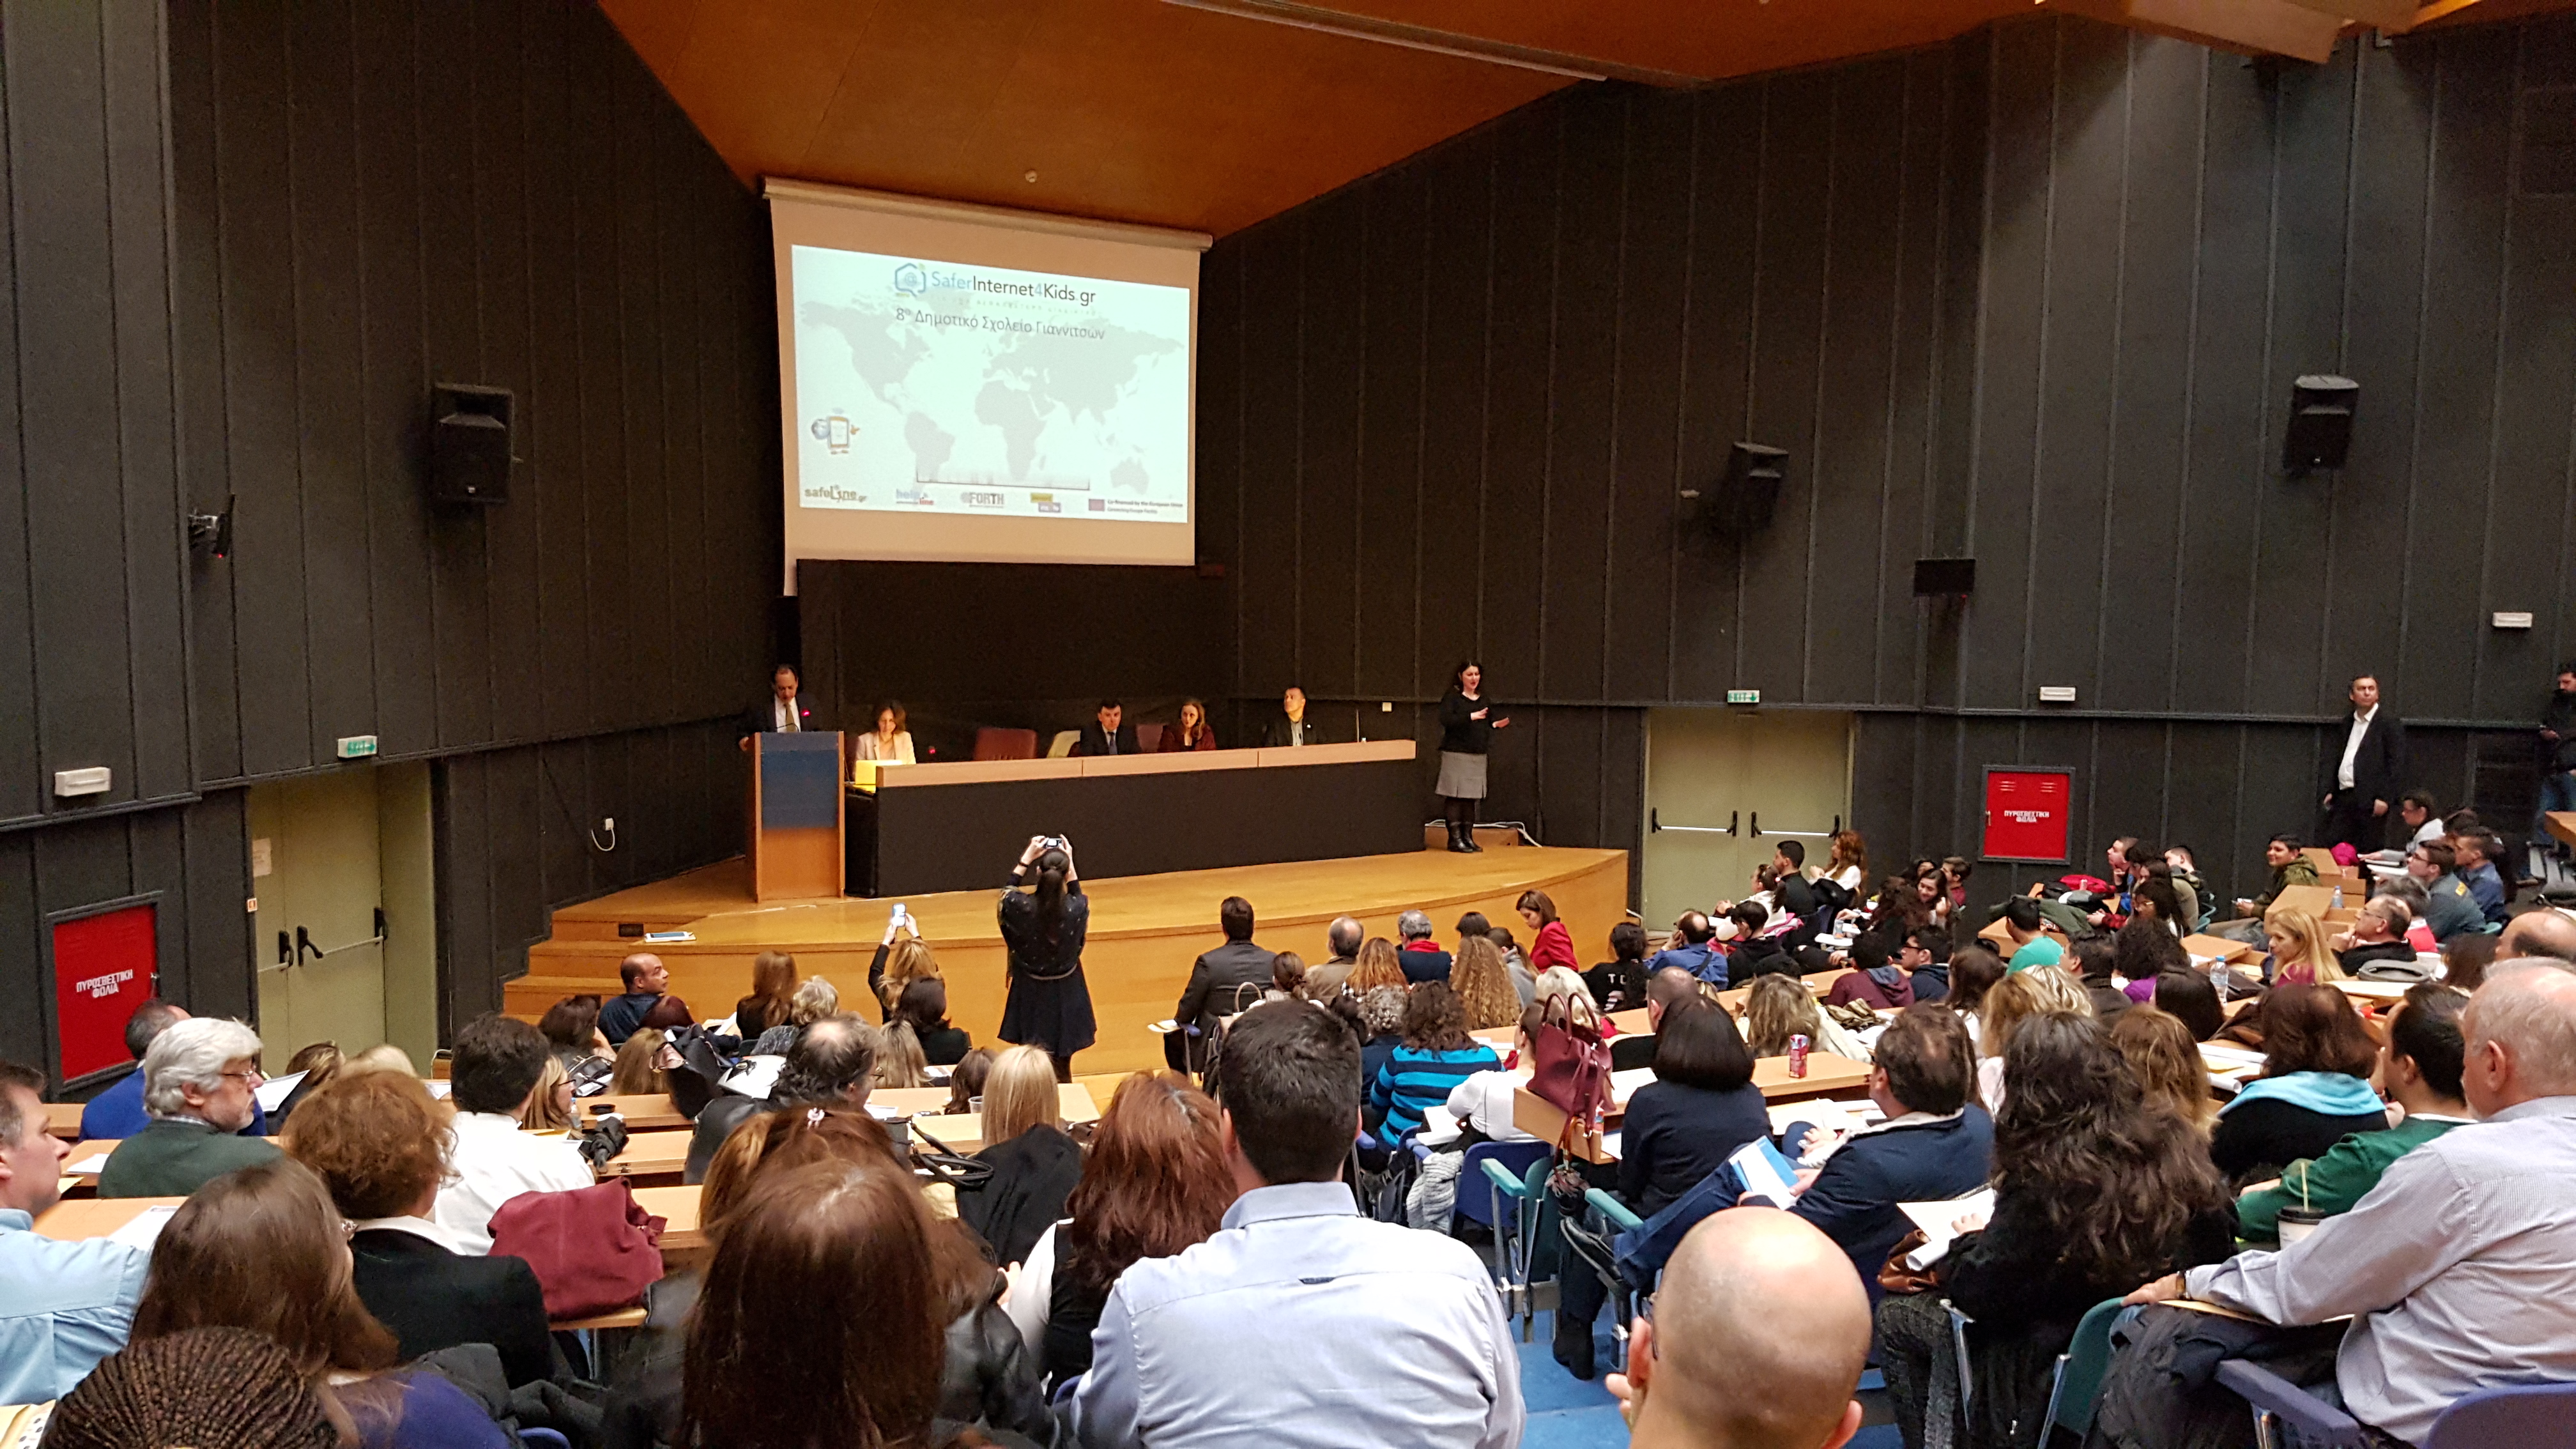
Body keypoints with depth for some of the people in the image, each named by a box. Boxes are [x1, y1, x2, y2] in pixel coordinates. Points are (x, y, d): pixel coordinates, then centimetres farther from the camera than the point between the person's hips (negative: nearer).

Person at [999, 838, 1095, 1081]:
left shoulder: (1021, 906, -22)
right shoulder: (1077, 908, -21)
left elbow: (1005, 893, 4)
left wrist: (1026, 858, 3)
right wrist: (1069, 862, 6)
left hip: (1030, 993, 0)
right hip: (1065, 994, 0)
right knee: (1061, 1067, 18)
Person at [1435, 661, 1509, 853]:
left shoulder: (1484, 700, 14)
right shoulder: (1452, 698, -5)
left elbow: (1488, 722, 18)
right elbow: (1446, 720, -19)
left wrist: (1496, 724, -4)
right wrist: (1471, 717, -24)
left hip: (1478, 756, 6)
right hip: (1455, 754, -6)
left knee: (1471, 797, 10)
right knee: (1455, 796, -5)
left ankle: (1468, 837, 16)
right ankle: (1455, 838, -1)